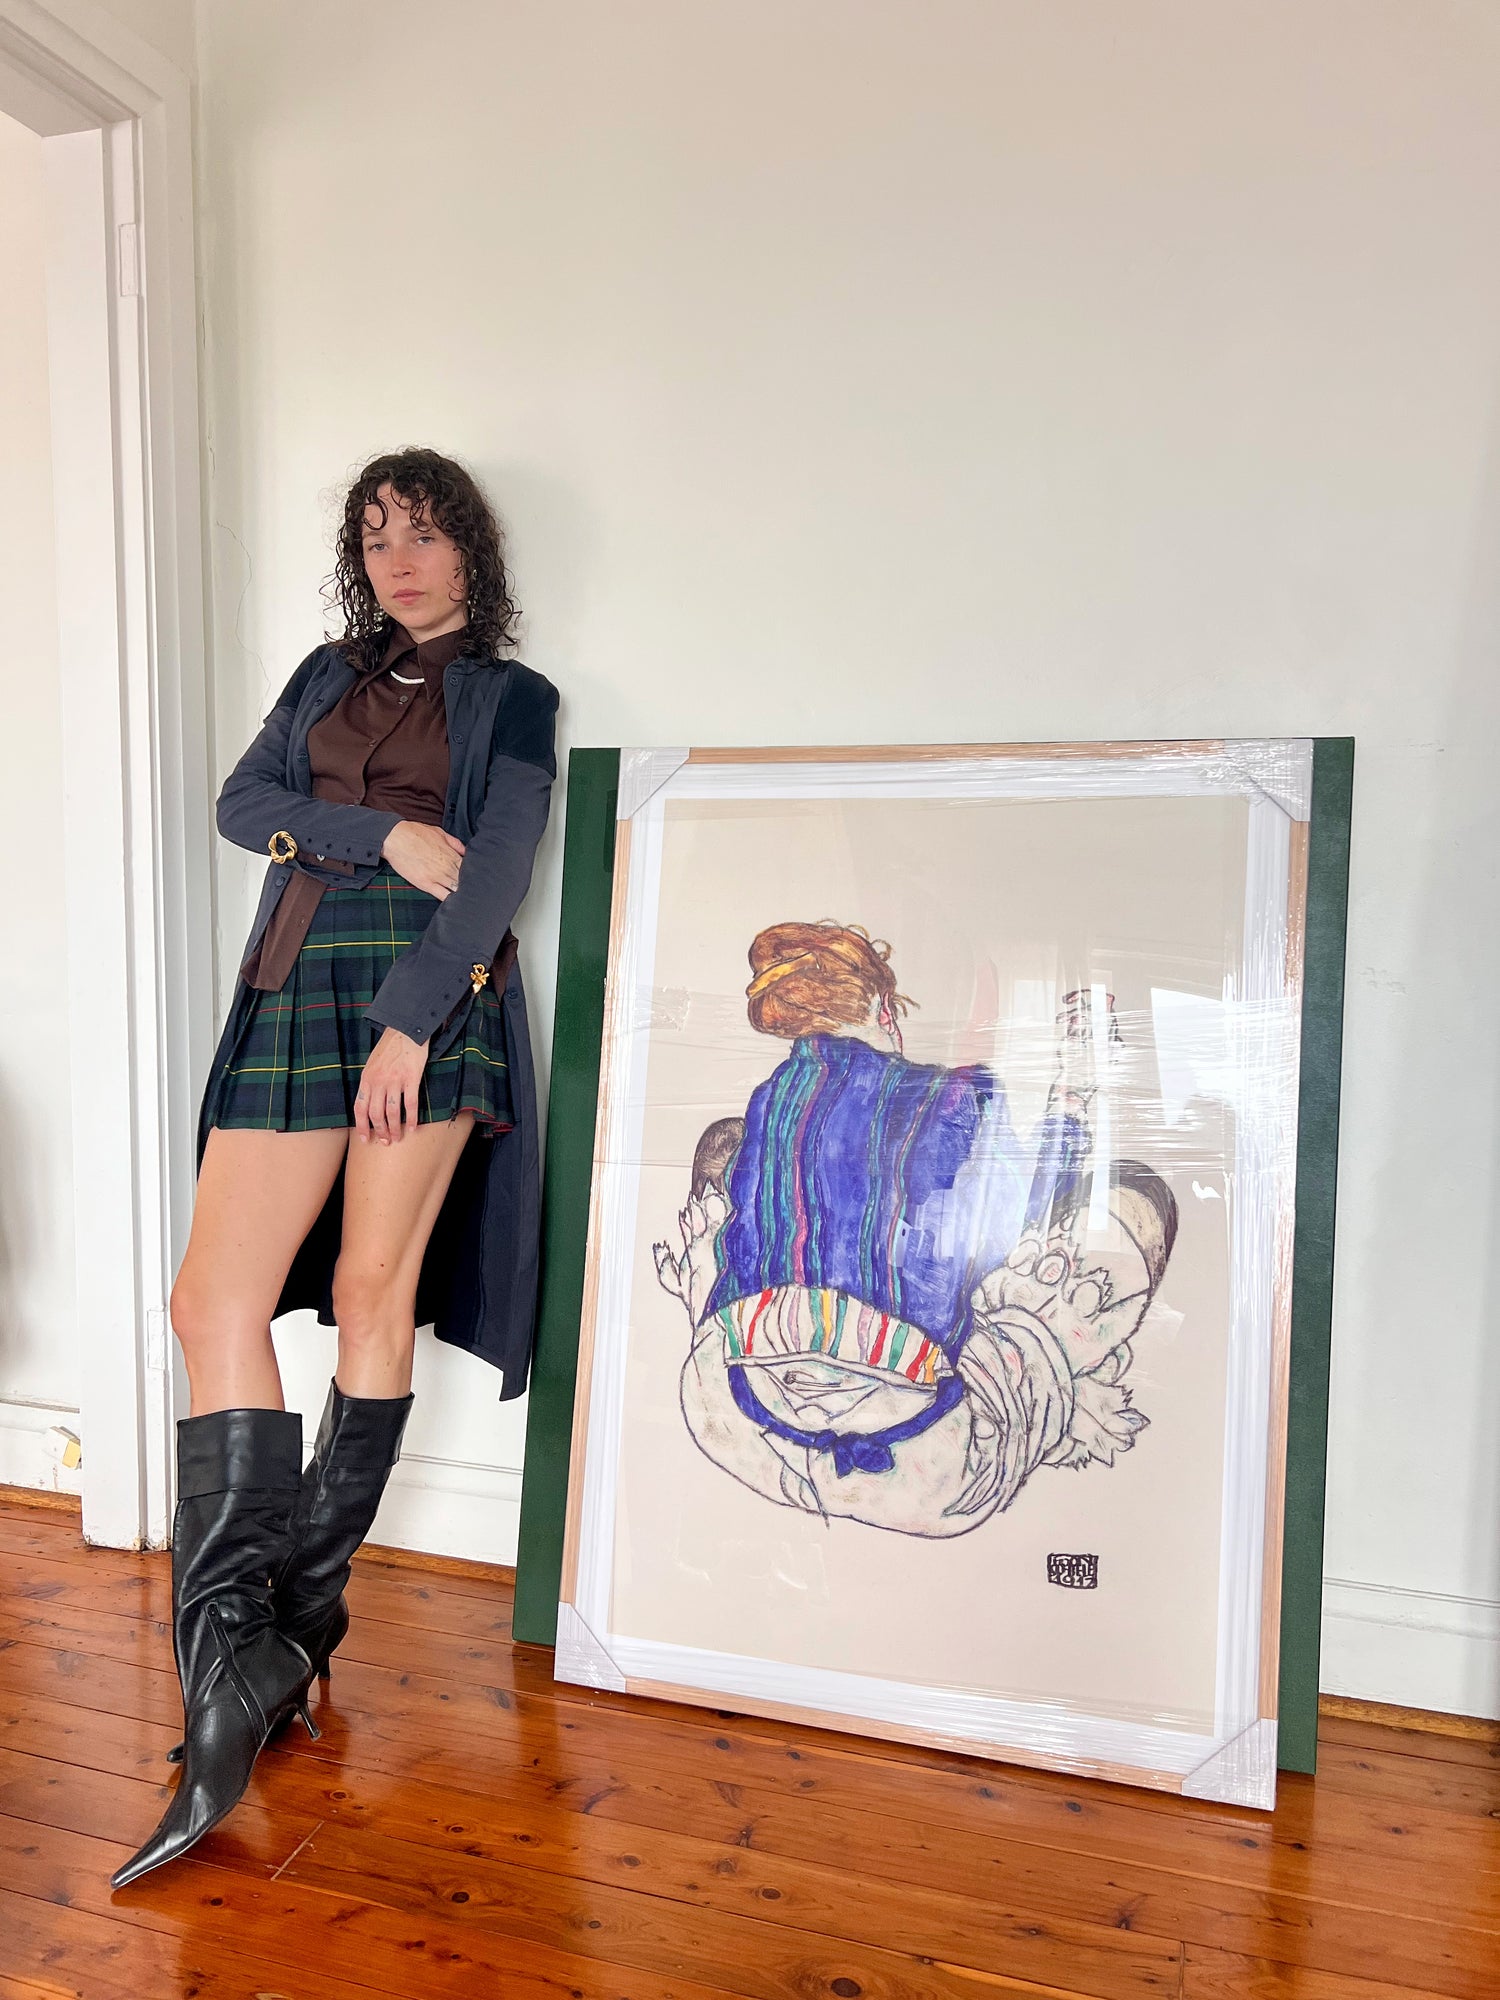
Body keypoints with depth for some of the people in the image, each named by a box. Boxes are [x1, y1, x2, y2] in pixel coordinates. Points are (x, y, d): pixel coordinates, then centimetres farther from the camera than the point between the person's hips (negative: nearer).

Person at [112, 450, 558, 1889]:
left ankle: (305, 1604, 11)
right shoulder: (327, 673, 24)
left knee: (375, 1290, -3)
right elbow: (242, 802, 9)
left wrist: (412, 1021, -14)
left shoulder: (512, 696, 11)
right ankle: (233, 1662, -6)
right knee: (214, 1298, -8)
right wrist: (385, 833, -7)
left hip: (433, 997, -3)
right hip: (296, 993, 4)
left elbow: (495, 874, -3)